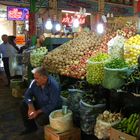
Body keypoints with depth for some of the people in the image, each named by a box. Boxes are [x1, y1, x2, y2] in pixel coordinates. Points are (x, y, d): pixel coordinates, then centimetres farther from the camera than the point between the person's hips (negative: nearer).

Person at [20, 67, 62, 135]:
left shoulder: (54, 86, -30)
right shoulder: (35, 82, -13)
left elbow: (52, 105, -29)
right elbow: (27, 94, -7)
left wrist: (38, 112, -32)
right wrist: (31, 107, -24)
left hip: (52, 108, -6)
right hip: (39, 104, 6)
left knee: (40, 120, -29)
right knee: (24, 105, -10)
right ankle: (30, 127, 8)